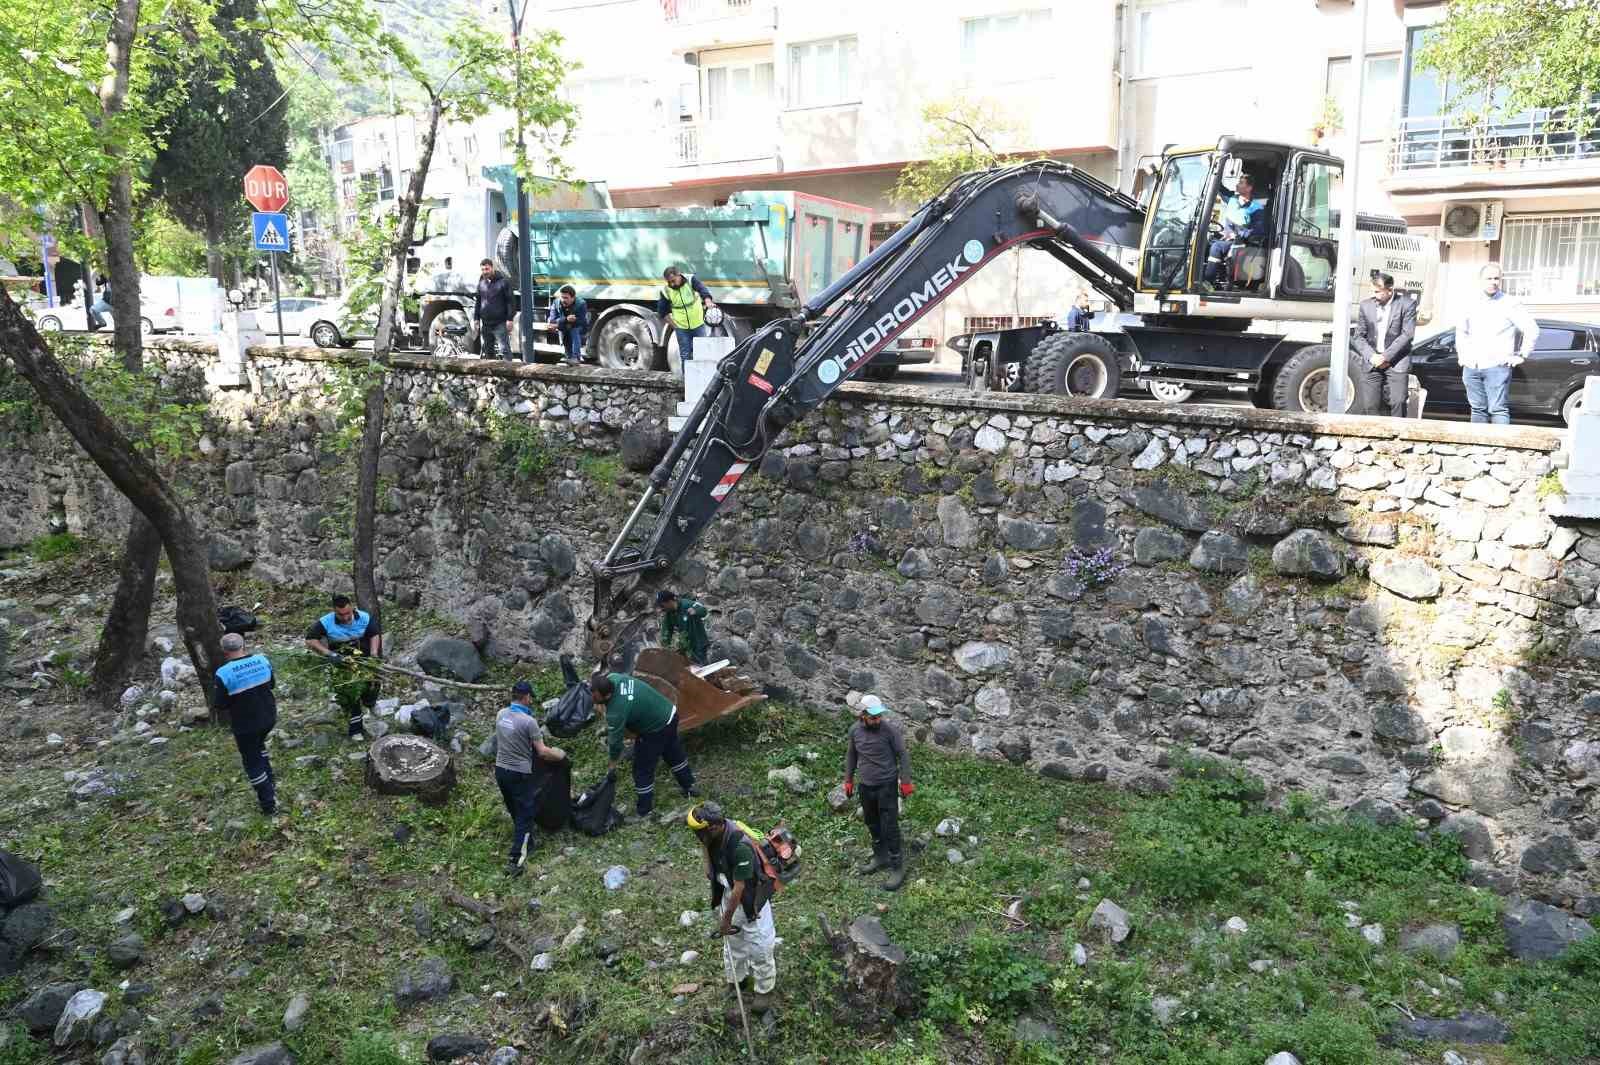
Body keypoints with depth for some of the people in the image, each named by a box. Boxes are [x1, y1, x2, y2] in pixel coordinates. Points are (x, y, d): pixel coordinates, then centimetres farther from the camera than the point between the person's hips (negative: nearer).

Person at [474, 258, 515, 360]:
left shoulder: (503, 281, -6)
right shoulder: (481, 282, 11)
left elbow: (510, 301, -7)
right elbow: (478, 301, 19)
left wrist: (509, 319, -12)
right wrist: (476, 318, 14)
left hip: (500, 323, -6)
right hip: (486, 323, 6)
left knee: (504, 349, -11)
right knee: (488, 350, 13)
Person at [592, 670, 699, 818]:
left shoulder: (616, 711, -34)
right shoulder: (612, 678, -13)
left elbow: (615, 740, -20)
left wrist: (613, 763, -2)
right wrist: (601, 705, -3)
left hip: (656, 730, -9)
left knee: (642, 769, 8)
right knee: (674, 753, 29)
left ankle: (644, 811, 22)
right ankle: (689, 787, 50)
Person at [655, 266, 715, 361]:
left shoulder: (691, 280, -12)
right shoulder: (666, 291, -9)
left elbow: (702, 289, -30)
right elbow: (661, 310, 3)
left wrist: (708, 301, -50)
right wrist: (672, 323, -1)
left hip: (698, 325, 0)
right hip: (681, 328, 0)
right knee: (685, 354, 4)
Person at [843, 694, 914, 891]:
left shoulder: (890, 729, -17)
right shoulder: (855, 730, -3)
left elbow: (903, 755, -10)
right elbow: (851, 755, 12)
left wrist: (905, 781, -10)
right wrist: (848, 780, 14)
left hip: (887, 785, -5)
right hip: (865, 786, 5)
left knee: (889, 827, -4)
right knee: (872, 823, 18)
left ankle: (897, 868, 6)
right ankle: (880, 857, 36)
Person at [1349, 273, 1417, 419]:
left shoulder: (1407, 304, -2)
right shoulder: (1366, 305, 8)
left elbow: (1407, 334, -8)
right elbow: (1358, 336, 7)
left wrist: (1386, 356, -15)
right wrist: (1371, 356, -8)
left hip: (1396, 362, -3)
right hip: (1371, 363, 3)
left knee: (1398, 402, -14)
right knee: (1369, 406, -3)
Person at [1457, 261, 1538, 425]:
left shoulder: (1509, 304, -2)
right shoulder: (1473, 305, 13)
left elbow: (1532, 329, -2)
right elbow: (1461, 330, 29)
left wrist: (1522, 356, -4)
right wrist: (1461, 353, 20)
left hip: (1497, 367, -5)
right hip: (1471, 368, 5)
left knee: (1498, 410, -10)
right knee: (1478, 409, 10)